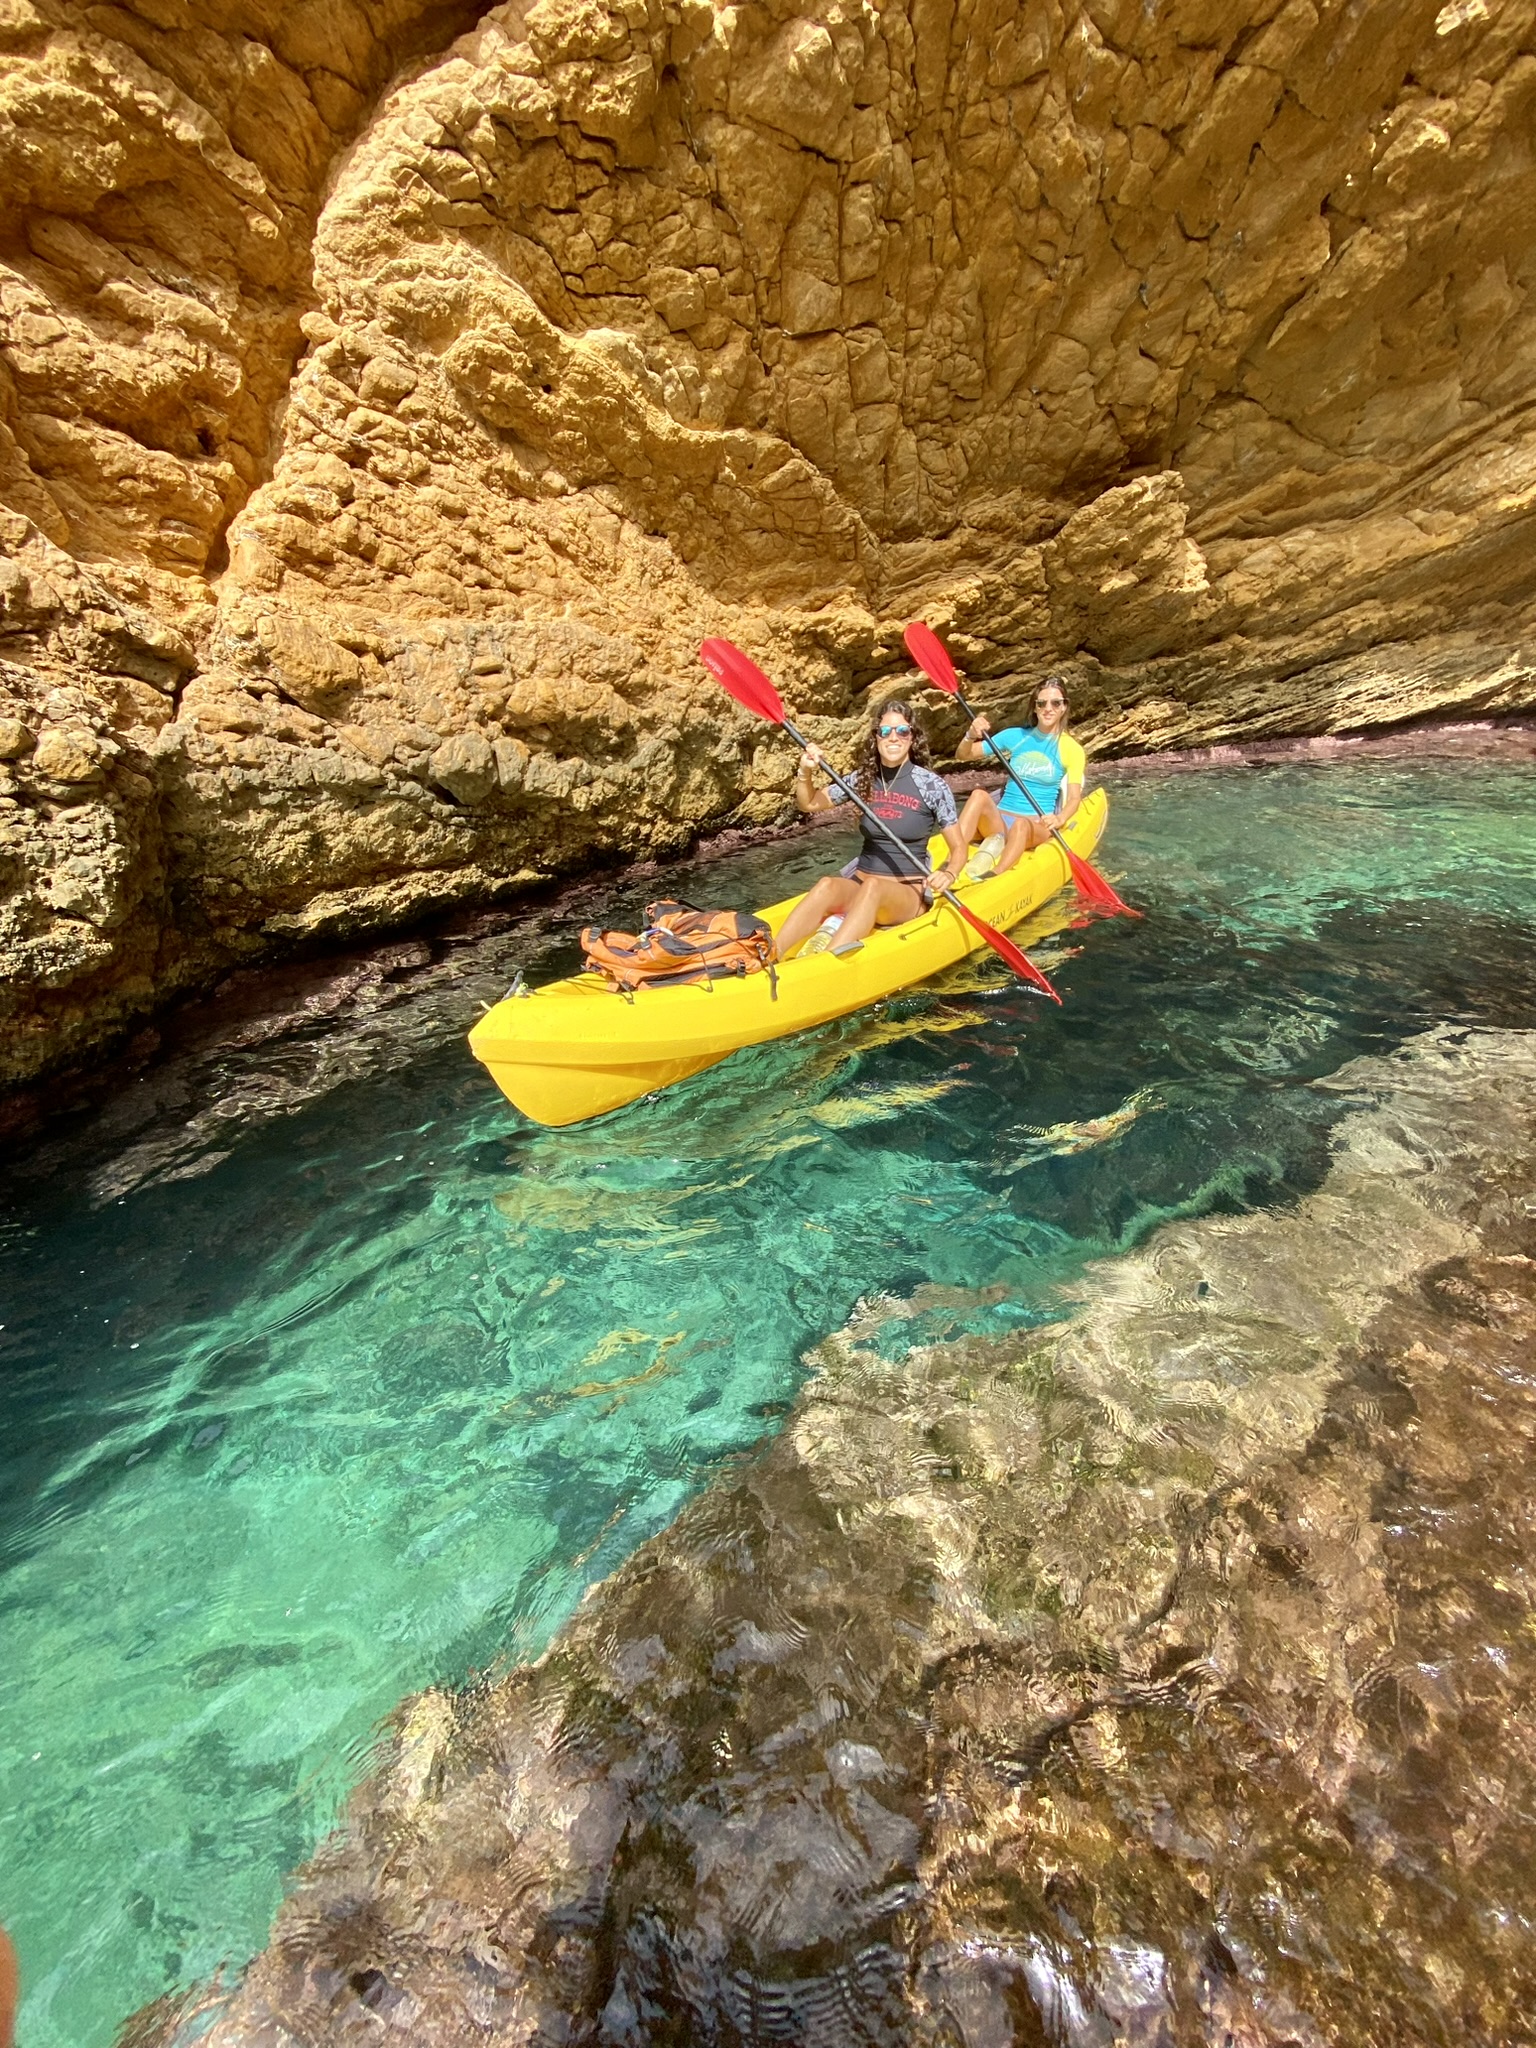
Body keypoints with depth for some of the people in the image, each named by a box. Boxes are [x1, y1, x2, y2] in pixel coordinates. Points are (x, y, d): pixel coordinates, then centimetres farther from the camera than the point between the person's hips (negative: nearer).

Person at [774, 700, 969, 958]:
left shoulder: (932, 785, -4)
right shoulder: (864, 778, 7)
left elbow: (958, 848, 0)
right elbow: (809, 803, 16)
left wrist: (948, 874, -22)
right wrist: (805, 772, -4)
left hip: (907, 892, -3)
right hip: (860, 883, 3)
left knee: (873, 888, -38)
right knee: (828, 885, -32)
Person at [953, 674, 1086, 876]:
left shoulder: (1072, 750, 4)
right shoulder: (1015, 736, 9)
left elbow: (1074, 797, -3)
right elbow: (963, 755, 9)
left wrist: (1060, 818, -25)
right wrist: (971, 736, -14)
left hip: (1037, 825, -2)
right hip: (999, 819, 2)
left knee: (1021, 825, -38)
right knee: (979, 795, -30)